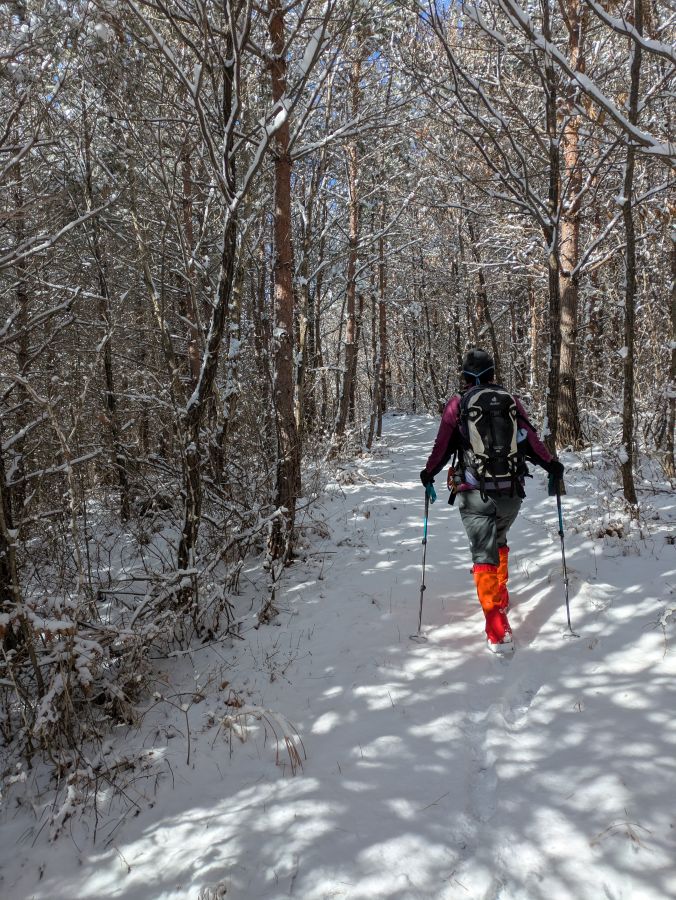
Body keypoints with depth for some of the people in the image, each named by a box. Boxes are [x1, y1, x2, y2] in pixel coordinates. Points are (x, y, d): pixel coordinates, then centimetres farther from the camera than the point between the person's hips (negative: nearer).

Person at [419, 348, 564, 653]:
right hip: (511, 491, 3)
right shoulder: (510, 400, 5)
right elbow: (530, 440, 6)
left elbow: (443, 446, 3)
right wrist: (552, 465, 20)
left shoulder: (458, 403, 0)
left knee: (484, 555, -2)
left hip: (475, 493, -3)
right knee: (499, 541, 28)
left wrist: (428, 473, 19)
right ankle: (500, 598, 40)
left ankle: (499, 631, -11)